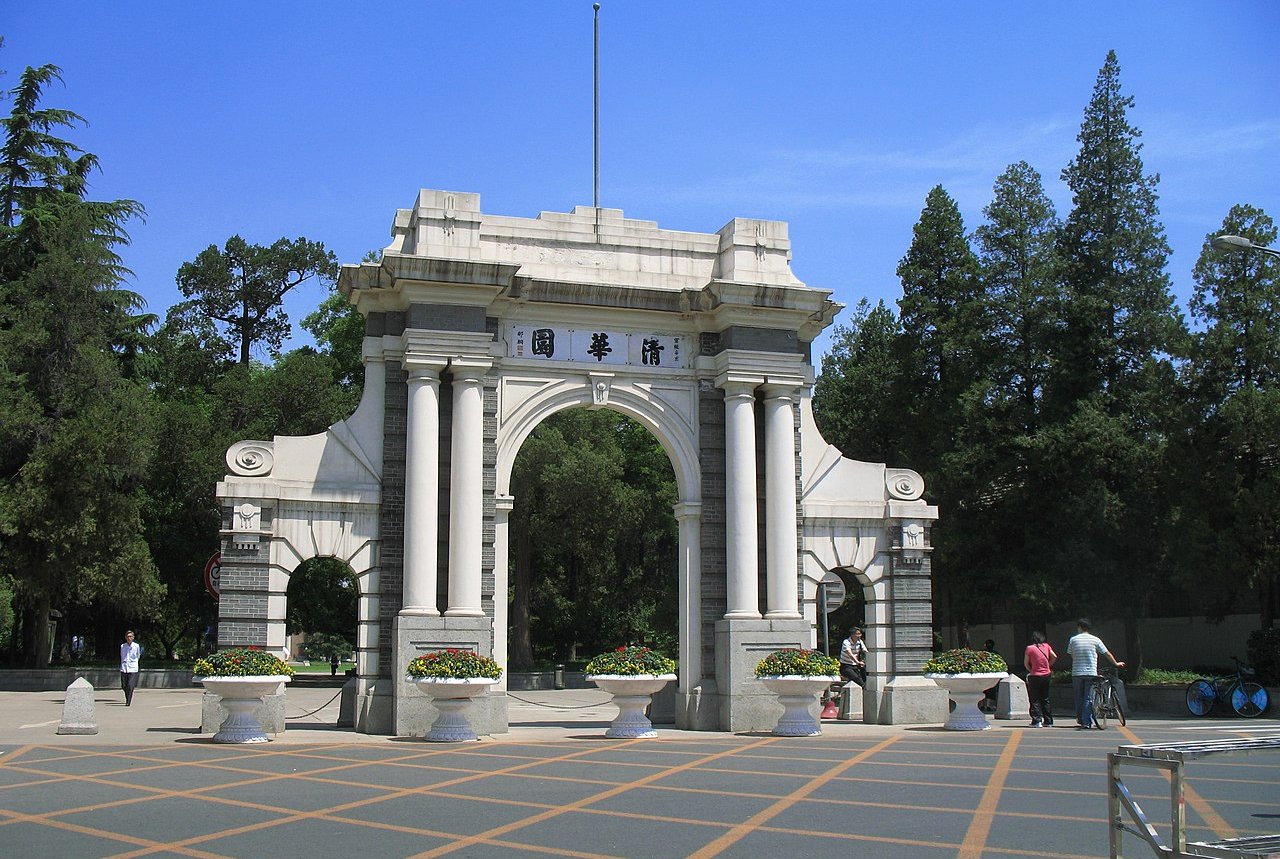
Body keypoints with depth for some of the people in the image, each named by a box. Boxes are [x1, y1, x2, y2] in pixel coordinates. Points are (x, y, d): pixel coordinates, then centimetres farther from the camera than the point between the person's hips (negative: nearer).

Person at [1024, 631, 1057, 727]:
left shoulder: (1030, 648, -6)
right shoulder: (1046, 646, 3)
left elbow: (1026, 663, -4)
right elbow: (1054, 657, 2)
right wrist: (1048, 666, 14)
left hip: (1035, 676, -4)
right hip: (1046, 675, 4)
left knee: (1035, 700, 2)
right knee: (1045, 699, 14)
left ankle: (1037, 721, -5)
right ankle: (1048, 721, 14)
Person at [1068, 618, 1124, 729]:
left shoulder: (1073, 639, 3)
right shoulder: (1095, 640, 1)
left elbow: (1070, 655, 9)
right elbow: (1107, 654, 9)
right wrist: (1116, 663, 24)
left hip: (1076, 673, 1)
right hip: (1091, 673, -1)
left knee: (1079, 698, 12)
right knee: (1088, 698, 1)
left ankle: (1080, 721, 19)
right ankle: (1087, 722, -4)